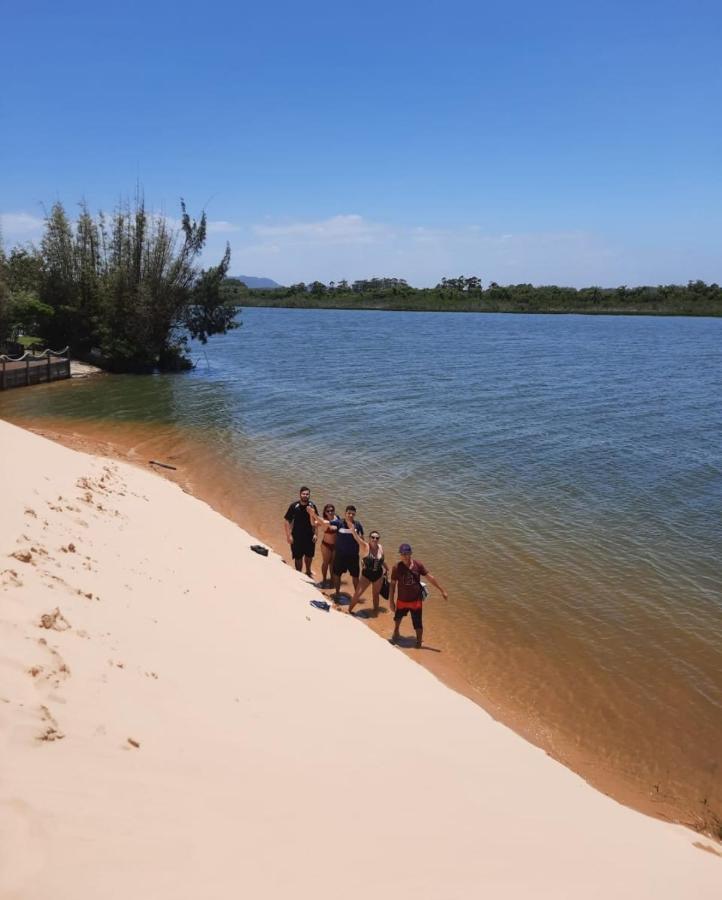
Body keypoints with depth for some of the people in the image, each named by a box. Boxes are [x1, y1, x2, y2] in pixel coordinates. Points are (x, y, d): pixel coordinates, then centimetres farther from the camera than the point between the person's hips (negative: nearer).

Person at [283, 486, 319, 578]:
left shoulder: (312, 506, -8)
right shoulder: (294, 506, -17)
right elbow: (286, 521, -13)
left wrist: (315, 534, -1)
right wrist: (289, 535, -16)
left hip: (310, 536, 3)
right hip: (297, 537, -3)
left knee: (309, 555, 20)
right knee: (298, 557, 8)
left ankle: (308, 571, 44)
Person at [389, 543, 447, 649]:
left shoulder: (418, 564, -13)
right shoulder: (397, 567, -15)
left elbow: (430, 577, -8)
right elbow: (392, 585, -7)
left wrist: (442, 590, -6)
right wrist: (391, 601, -6)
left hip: (416, 600, -1)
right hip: (402, 600, 1)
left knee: (418, 625, 2)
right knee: (398, 617, 26)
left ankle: (419, 644, 24)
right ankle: (396, 633, 57)